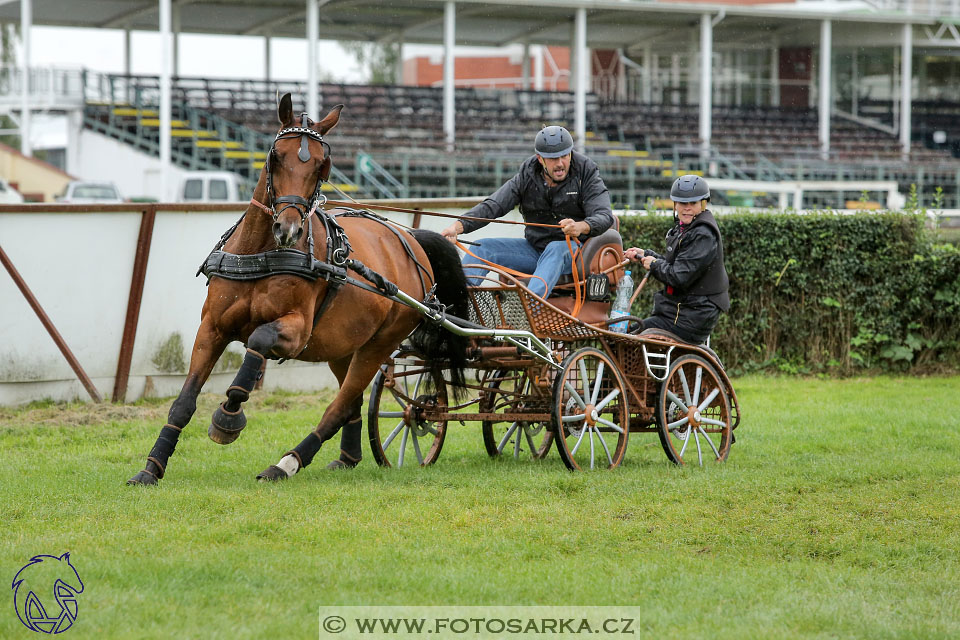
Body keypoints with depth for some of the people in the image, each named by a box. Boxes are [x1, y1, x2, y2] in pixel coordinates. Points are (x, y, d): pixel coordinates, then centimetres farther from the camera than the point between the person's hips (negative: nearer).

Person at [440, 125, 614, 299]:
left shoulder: (586, 174, -10)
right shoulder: (527, 177, -1)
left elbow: (604, 216, -21)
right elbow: (492, 206, -7)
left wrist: (580, 227, -45)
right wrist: (459, 226, -25)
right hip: (535, 247, 5)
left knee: (556, 249, -38)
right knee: (482, 247, -10)